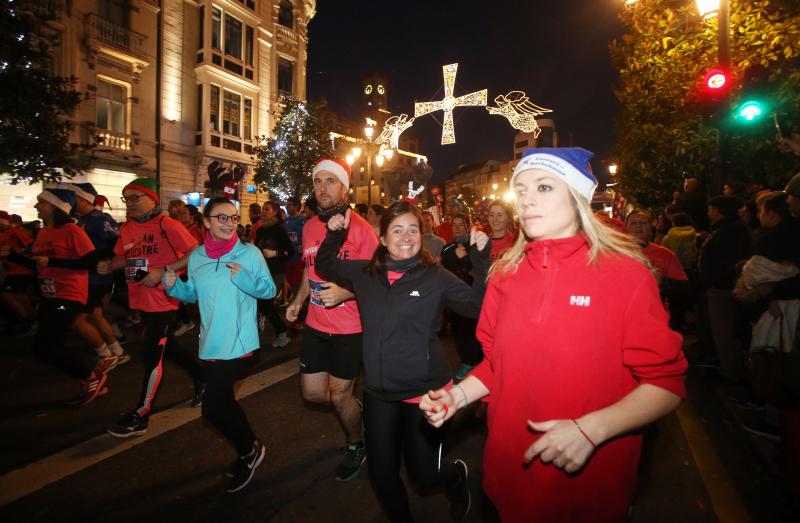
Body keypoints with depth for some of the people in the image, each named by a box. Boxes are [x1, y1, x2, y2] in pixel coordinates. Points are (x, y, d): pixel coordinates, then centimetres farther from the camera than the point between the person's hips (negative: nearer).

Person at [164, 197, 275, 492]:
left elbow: (270, 290, -10)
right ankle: (250, 449, 42)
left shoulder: (250, 253, -10)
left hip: (237, 343, -6)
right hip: (210, 343, 7)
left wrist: (245, 278, -26)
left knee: (212, 407, -6)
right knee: (222, 400, 19)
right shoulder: (196, 256, 4)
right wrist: (173, 285, -5)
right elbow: (193, 294, 14)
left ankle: (249, 451, 21)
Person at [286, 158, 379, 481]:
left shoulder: (360, 228, -14)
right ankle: (353, 406, 43)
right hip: (315, 324, 6)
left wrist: (345, 292, -28)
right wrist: (298, 301, 11)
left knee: (339, 396, 7)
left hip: (349, 327, -6)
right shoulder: (309, 227, 6)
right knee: (312, 392, 13)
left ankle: (356, 444, 37)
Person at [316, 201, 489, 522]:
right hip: (379, 393, 4)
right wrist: (335, 234, 1)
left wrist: (481, 260, -22)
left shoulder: (435, 277, -9)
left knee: (424, 475, 12)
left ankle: (457, 474, 47)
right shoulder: (365, 273, 0)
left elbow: (480, 306, -13)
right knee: (381, 476, 16)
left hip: (425, 390, -3)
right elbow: (324, 267, 16)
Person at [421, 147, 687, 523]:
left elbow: (665, 383, -11)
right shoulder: (504, 275, -1)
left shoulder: (625, 273, -13)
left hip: (590, 481, -3)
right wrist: (458, 395, -6)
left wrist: (591, 429, -23)